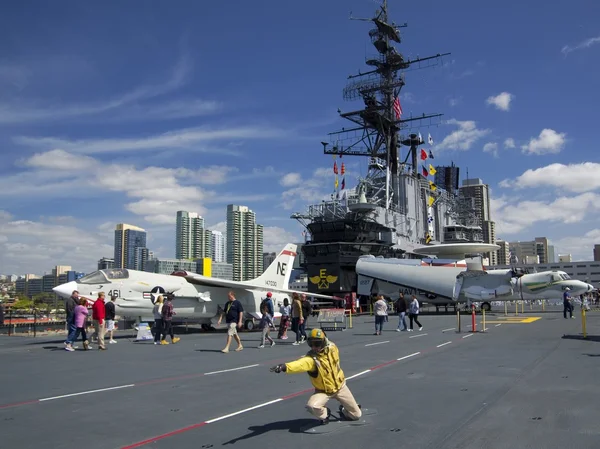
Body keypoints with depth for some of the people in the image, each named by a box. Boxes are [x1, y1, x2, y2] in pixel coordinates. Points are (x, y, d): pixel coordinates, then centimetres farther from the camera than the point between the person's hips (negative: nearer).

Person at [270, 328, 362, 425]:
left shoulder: (332, 348, -18)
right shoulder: (311, 358, -30)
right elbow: (300, 364, -52)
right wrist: (285, 366, -71)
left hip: (340, 386, 3)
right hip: (323, 391, -2)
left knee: (356, 415, 7)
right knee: (312, 406, -32)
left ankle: (344, 410, 42)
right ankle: (325, 414, 3)